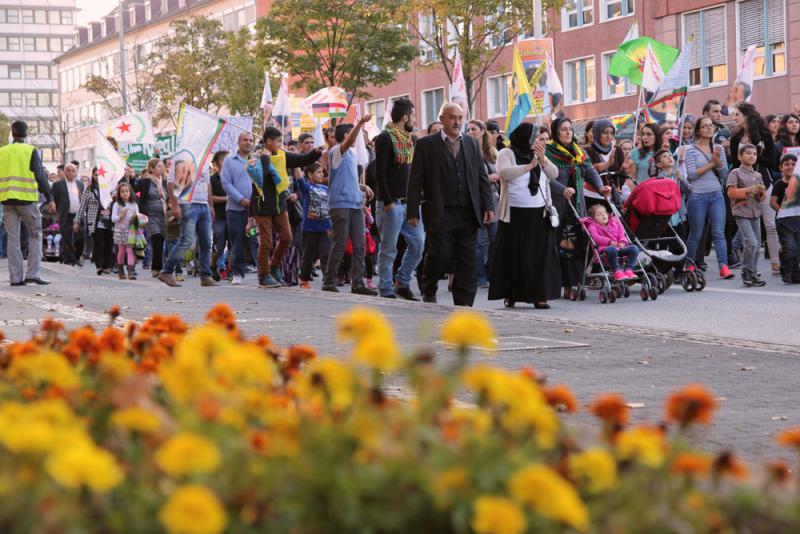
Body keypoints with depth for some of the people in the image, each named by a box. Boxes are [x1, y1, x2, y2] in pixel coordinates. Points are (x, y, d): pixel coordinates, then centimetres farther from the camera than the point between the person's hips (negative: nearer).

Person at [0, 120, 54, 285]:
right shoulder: (31, 151, -3)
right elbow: (40, 176, -4)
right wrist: (50, 199, 0)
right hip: (27, 198, -3)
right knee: (35, 236, 6)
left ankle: (15, 277, 2)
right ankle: (32, 273, -4)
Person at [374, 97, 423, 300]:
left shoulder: (409, 139, 16)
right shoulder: (385, 138, -9)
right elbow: (379, 173, -14)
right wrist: (388, 202, -18)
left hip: (409, 202, 8)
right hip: (391, 203, -8)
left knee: (418, 243, 4)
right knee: (389, 250, -2)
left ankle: (402, 283, 17)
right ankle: (386, 291, 5)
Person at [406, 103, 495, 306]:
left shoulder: (472, 144, 15)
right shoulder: (426, 144, 2)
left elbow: (482, 177, 14)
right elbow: (415, 180, -1)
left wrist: (488, 206, 4)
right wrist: (413, 212, -8)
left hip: (468, 214, 4)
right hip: (440, 214, -4)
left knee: (467, 260, 2)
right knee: (440, 255, -5)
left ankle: (463, 303, 8)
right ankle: (428, 291, 20)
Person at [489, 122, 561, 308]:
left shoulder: (538, 155, 17)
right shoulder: (506, 154, 2)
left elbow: (554, 174, 8)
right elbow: (504, 172, -17)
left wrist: (542, 159, -7)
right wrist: (529, 166, -15)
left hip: (539, 214, 4)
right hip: (515, 214, -4)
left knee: (540, 254, -1)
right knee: (514, 254, -1)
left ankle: (539, 295, 1)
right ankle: (510, 294, 7)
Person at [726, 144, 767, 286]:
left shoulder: (758, 175, 16)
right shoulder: (735, 173, -2)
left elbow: (762, 197, 20)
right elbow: (731, 192, -10)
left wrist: (762, 192, -3)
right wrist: (747, 190, -19)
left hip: (755, 213, 7)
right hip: (742, 213, -7)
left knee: (757, 245, 6)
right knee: (751, 243, -17)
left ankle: (753, 273, 16)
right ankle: (747, 272, -5)